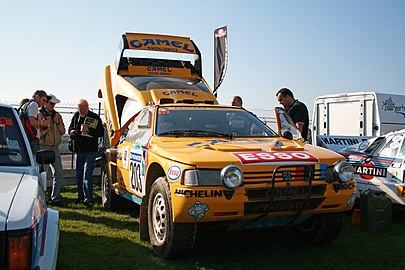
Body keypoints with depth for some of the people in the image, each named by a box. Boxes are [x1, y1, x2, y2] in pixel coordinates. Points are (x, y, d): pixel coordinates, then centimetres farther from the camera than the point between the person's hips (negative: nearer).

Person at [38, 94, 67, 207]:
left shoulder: (57, 115, 13)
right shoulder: (39, 115, -4)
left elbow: (63, 131, 13)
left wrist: (58, 122, -2)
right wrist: (47, 123, -17)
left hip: (55, 148, 6)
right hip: (43, 147, -6)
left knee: (59, 174, 5)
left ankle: (55, 198, 13)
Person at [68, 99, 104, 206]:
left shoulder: (95, 118, -8)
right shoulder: (76, 116, 7)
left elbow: (101, 133, -11)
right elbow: (70, 128, 22)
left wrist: (88, 130, -23)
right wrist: (71, 132, -1)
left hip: (90, 151, -6)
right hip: (79, 150, 6)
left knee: (87, 176, -12)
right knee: (79, 175, 13)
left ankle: (88, 199, -11)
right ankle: (80, 196, 25)